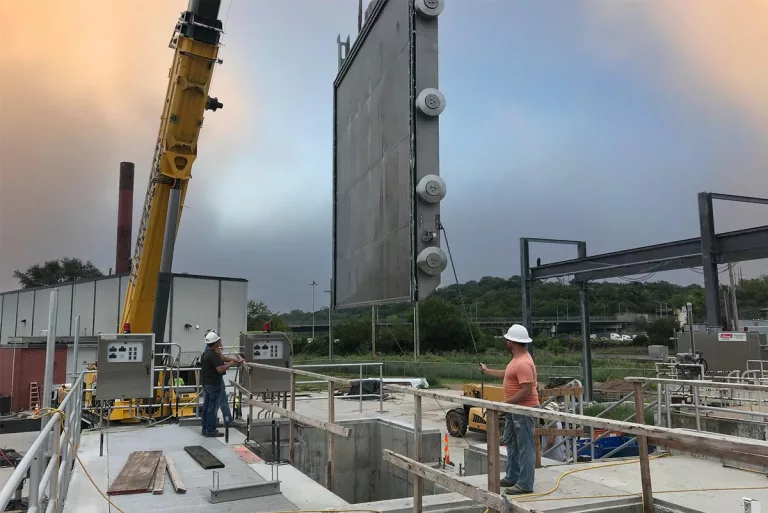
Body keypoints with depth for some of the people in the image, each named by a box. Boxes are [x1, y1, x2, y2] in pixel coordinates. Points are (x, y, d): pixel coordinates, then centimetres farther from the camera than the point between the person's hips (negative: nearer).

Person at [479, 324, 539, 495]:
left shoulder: (523, 363, -25)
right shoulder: (518, 358, 10)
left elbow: (526, 391, -28)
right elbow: (506, 374, 26)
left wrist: (506, 403, -21)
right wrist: (487, 371, 33)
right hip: (514, 409, 11)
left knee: (525, 447, -2)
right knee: (510, 442, 19)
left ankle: (525, 485, 6)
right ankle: (512, 478, 30)